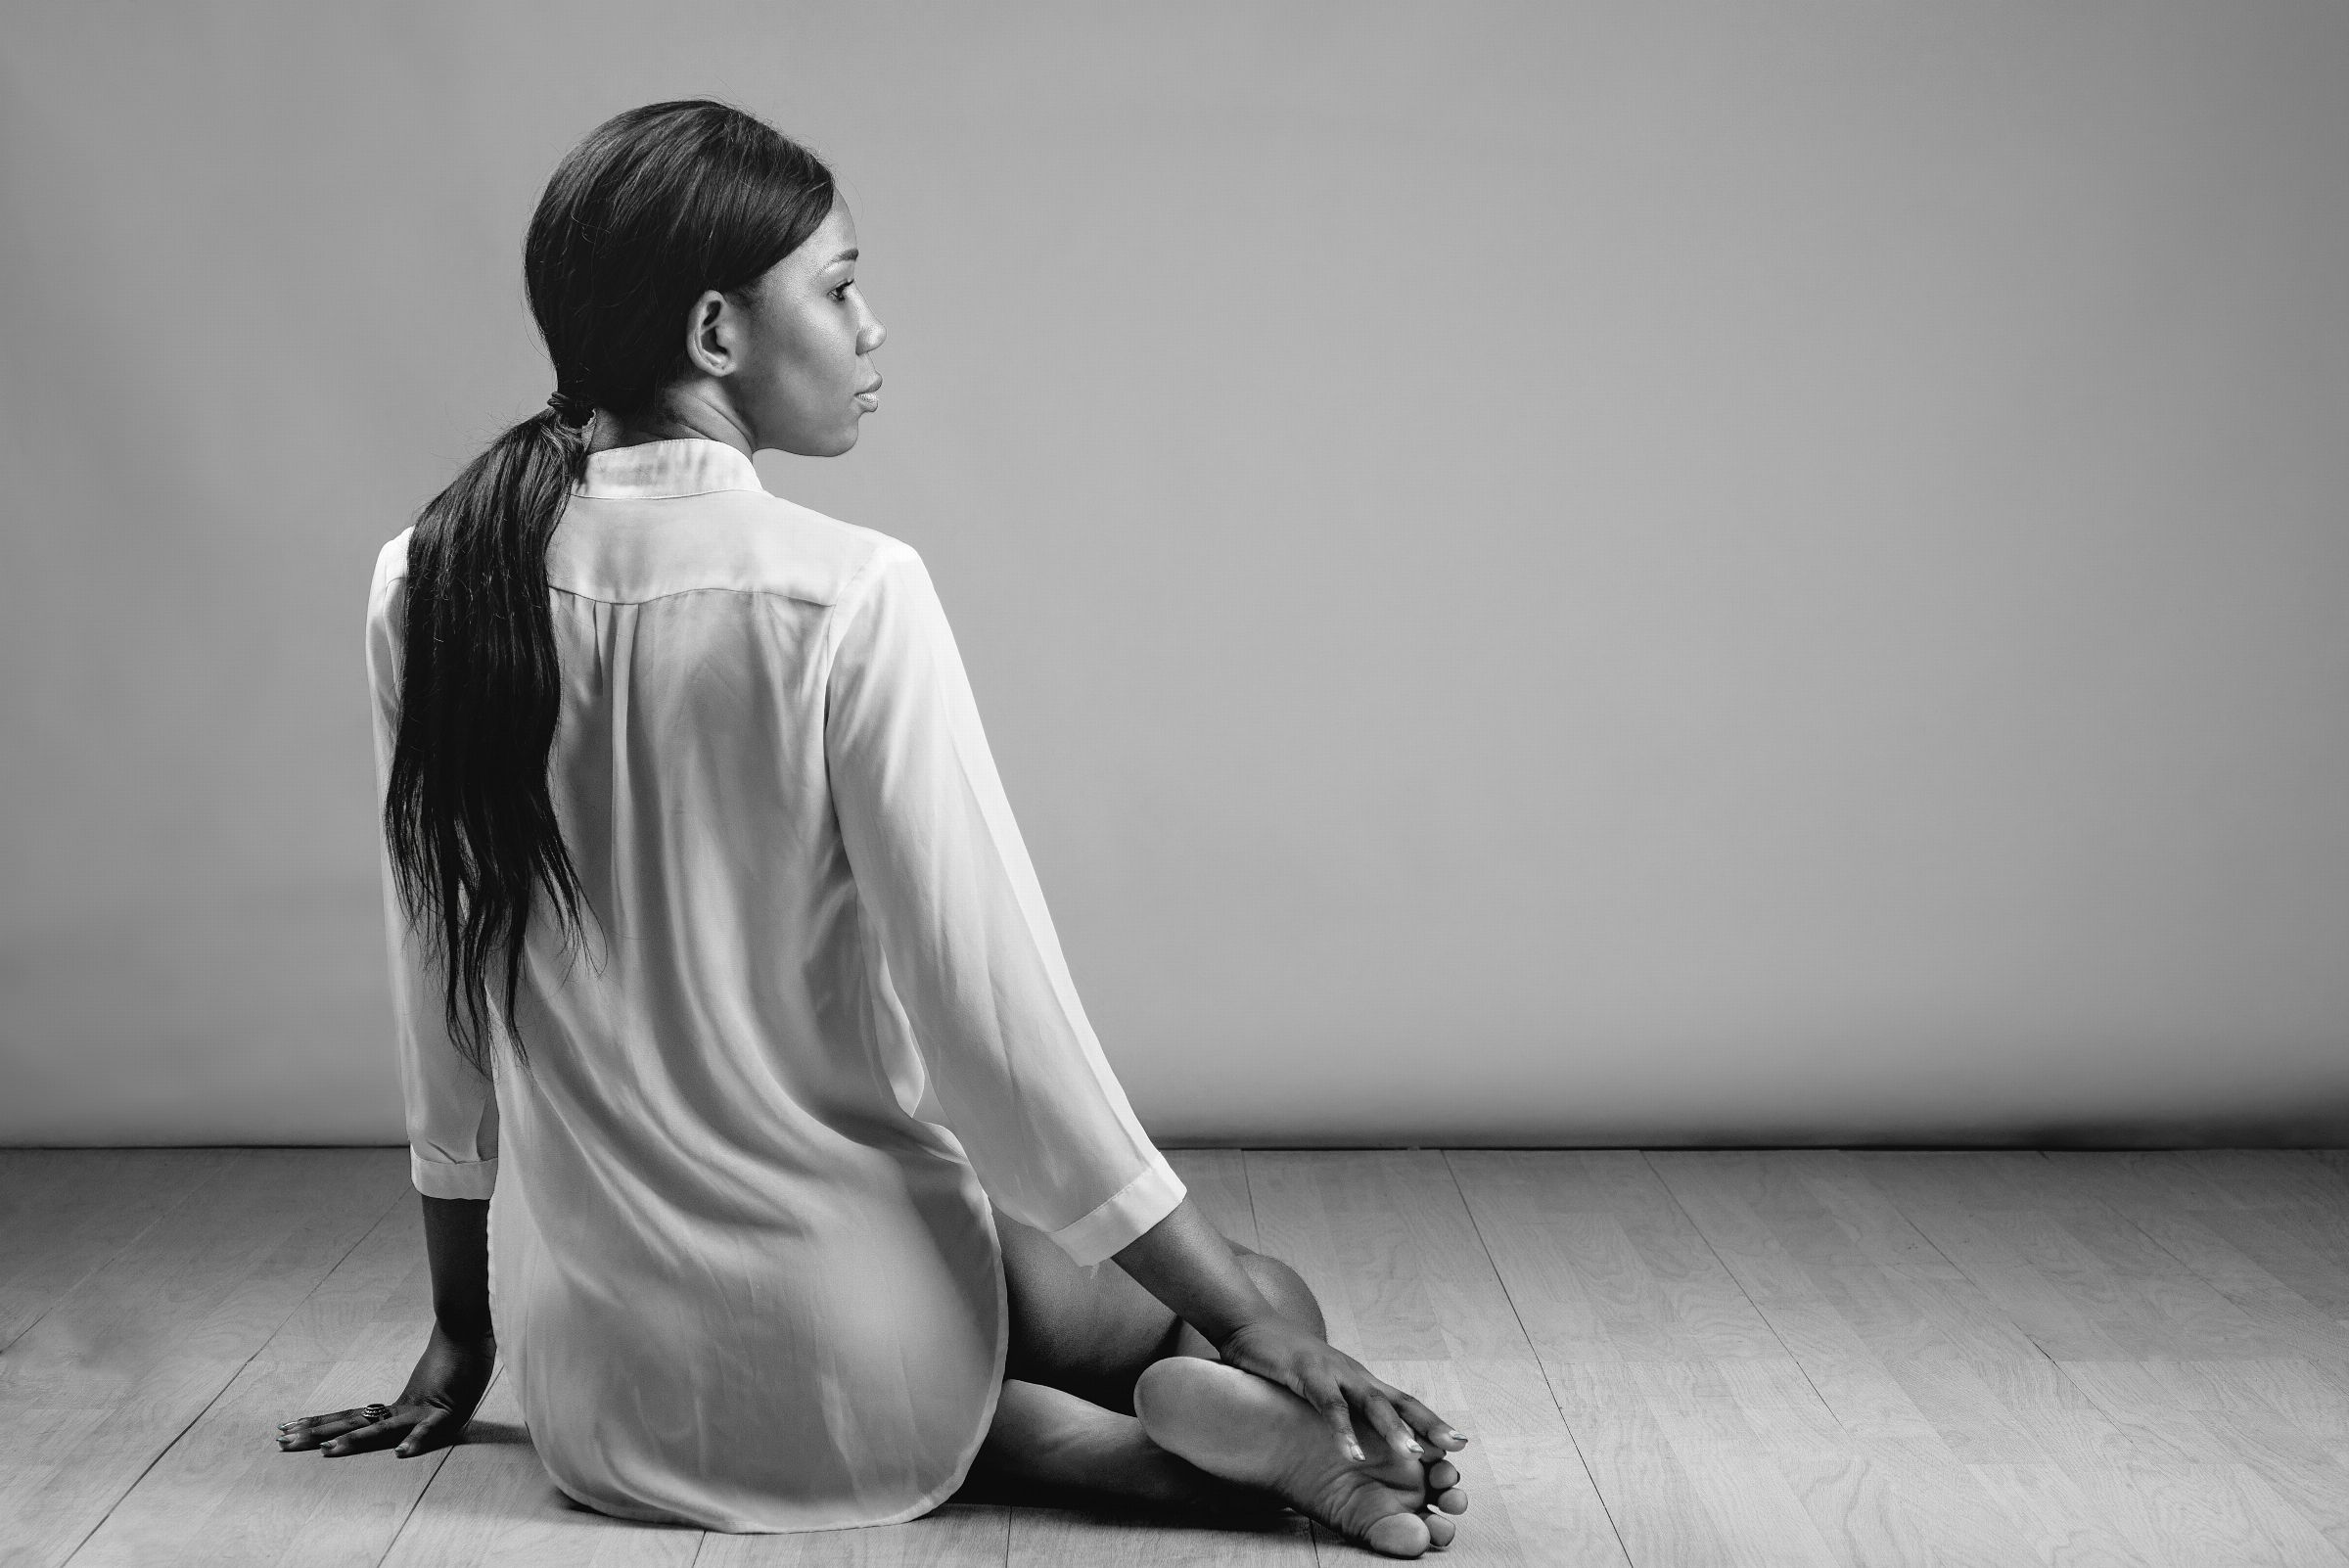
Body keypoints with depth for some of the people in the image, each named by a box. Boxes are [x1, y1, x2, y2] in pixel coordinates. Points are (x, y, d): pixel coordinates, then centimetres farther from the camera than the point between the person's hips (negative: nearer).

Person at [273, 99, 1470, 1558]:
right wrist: (1250, 1302, -6)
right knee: (1259, 1313, 20)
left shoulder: (427, 585, -3)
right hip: (835, 1369, -5)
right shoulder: (849, 597, -18)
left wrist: (463, 1335, 17)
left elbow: (441, 988, 5)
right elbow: (990, 1009, -17)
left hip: (595, 1392, 5)